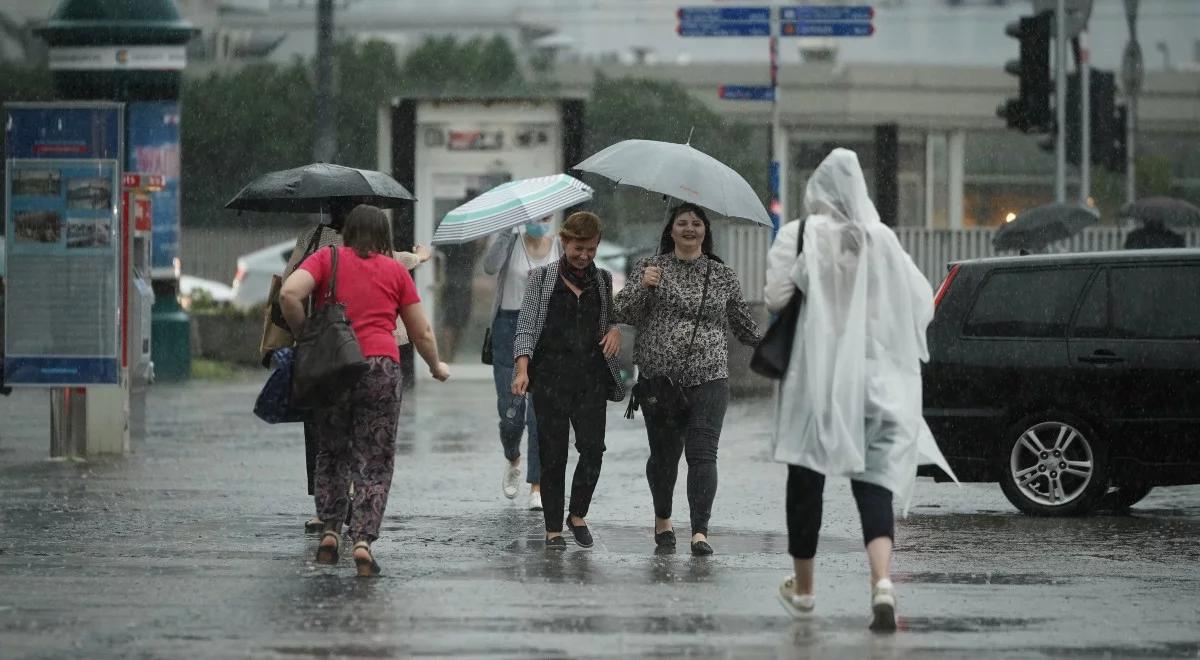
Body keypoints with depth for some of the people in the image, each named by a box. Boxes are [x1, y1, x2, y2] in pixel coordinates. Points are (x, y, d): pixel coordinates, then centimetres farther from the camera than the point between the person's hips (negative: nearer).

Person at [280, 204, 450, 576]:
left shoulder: (326, 258, 8)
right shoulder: (395, 270, 11)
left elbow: (289, 294, -10)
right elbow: (422, 333, 15)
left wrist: (303, 336, 4)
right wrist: (436, 367, 32)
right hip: (380, 367, -1)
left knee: (331, 454, 19)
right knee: (374, 463, 3)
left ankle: (329, 532, 10)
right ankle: (363, 541, -11)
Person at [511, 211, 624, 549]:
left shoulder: (603, 280, 14)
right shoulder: (541, 278, 5)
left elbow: (616, 315, 24)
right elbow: (525, 327, -1)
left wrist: (616, 329, -2)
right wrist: (522, 369, -16)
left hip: (592, 378, 2)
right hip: (551, 377, -2)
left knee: (593, 447, -9)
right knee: (553, 454, -2)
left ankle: (578, 514, 11)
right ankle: (553, 528, 4)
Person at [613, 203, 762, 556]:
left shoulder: (723, 276, 11)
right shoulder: (650, 268, 6)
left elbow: (743, 324, 21)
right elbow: (624, 314, 0)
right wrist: (643, 286, -16)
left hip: (708, 378, 0)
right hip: (658, 377, 0)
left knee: (703, 453, -11)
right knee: (664, 453, 9)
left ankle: (700, 532, -16)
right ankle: (662, 519, 32)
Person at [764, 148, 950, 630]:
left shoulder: (804, 234, -6)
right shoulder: (882, 239, 3)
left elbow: (776, 296, -12)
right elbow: (921, 302, 6)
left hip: (818, 376, -2)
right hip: (877, 380, 2)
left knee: (807, 479, 13)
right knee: (874, 481, 0)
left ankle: (803, 588, 25)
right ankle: (882, 580, -24)